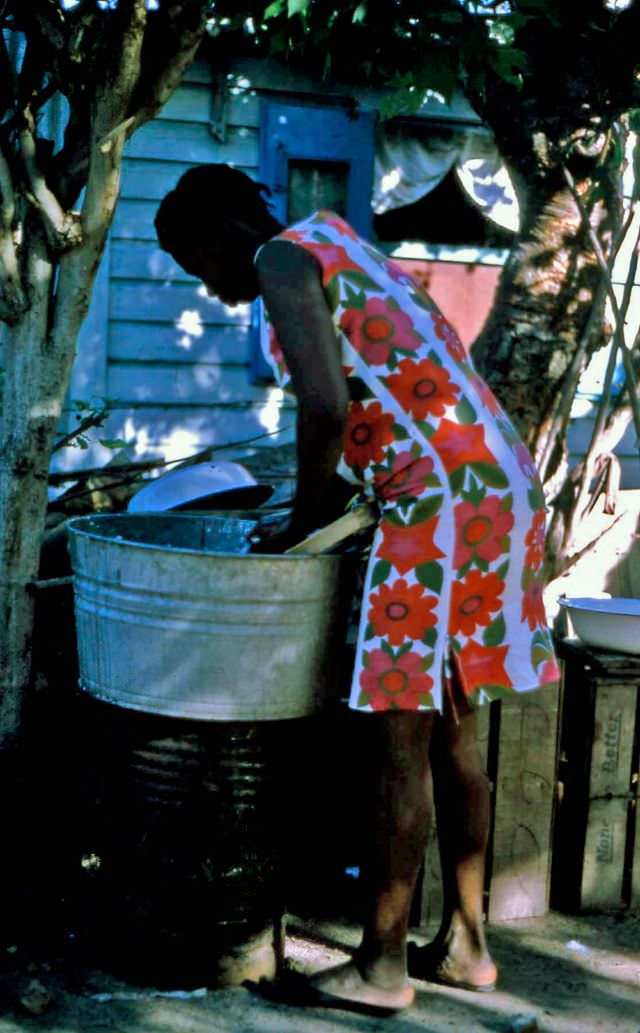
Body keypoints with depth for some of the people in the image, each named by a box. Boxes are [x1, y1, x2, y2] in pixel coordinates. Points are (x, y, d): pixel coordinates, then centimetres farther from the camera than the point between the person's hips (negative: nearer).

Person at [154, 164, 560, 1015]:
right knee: (451, 730, 15)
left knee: (401, 736, -2)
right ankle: (465, 943, 25)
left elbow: (327, 407, -19)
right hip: (501, 488, 10)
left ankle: (382, 965, 10)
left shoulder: (283, 260, -5)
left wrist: (300, 524, -5)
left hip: (441, 499, -10)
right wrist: (318, 514, 21)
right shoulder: (343, 255, 24)